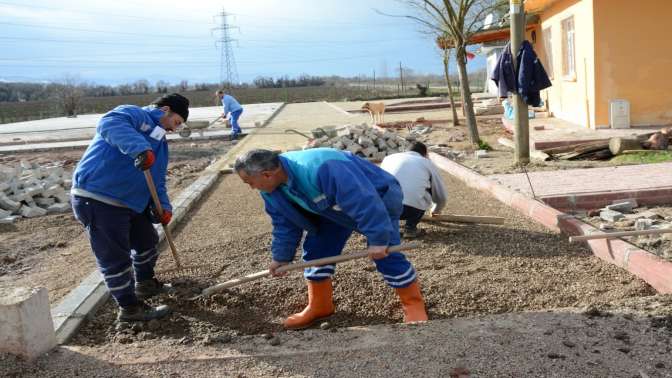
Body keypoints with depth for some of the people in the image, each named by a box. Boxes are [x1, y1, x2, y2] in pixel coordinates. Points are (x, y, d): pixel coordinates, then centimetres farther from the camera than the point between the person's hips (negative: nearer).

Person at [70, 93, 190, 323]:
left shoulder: (160, 143, 18)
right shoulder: (134, 114, -9)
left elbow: (158, 181, 15)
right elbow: (109, 124, -32)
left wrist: (163, 207, -4)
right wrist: (139, 148, -45)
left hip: (130, 202, 10)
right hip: (97, 200, -10)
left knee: (147, 240, 23)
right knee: (116, 257, 0)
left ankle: (145, 283, 46)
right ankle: (129, 308, 13)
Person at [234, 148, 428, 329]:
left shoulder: (321, 169, -44)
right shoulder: (272, 189, -14)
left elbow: (364, 202, -42)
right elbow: (284, 223, 2)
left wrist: (378, 239, -39)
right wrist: (281, 257, 7)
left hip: (377, 199, -7)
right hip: (335, 208, 8)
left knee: (385, 255, -16)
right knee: (315, 250, 2)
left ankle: (414, 304, 4)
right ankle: (319, 306, 18)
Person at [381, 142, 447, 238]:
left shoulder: (389, 158, 29)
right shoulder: (428, 163, 24)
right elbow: (441, 195, 32)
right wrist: (435, 210, 54)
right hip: (411, 209, -2)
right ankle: (410, 227, 17)